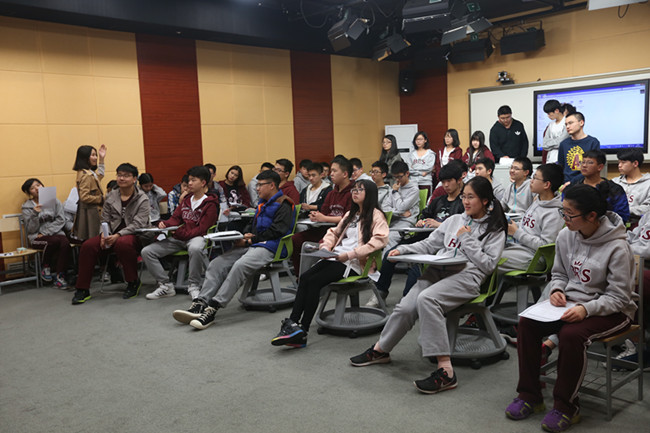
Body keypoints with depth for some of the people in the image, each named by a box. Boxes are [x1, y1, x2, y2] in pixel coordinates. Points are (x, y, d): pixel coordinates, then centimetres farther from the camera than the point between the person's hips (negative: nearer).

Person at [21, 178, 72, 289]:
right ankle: (45, 266, -9)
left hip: (55, 232, 2)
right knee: (54, 241, -36)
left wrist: (46, 232, -10)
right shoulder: (27, 207, 5)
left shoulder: (54, 201, 9)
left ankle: (60, 276, -24)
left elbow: (60, 220, 2)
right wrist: (35, 214, -18)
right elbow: (31, 229, -1)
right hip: (36, 237, -2)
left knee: (65, 243, -33)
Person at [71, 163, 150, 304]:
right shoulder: (111, 196, 13)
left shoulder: (142, 199, -3)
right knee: (87, 246, -19)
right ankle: (82, 290, -8)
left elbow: (138, 224, -13)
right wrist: (104, 234, -9)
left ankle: (133, 282, -17)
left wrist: (118, 235, -25)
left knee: (122, 244, -39)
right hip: (111, 235, 5)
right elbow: (105, 219, 13)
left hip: (134, 235, -5)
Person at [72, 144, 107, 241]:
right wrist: (100, 199, -11)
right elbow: (84, 197, -22)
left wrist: (101, 159, 29)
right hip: (89, 212, -10)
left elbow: (99, 175, 35)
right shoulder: (86, 175, -17)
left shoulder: (90, 172, 12)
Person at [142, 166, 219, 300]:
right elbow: (176, 218, 19)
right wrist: (164, 224, -5)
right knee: (147, 251, -9)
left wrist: (180, 233, -21)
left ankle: (193, 286, -25)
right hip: (178, 238, 7)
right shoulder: (186, 200, 19)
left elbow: (202, 229, -11)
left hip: (196, 237, -7)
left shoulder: (210, 204, -3)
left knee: (195, 248, -44)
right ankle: (166, 286, -7)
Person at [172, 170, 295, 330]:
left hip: (268, 247, -9)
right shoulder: (263, 203, 26)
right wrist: (244, 236, 5)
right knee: (217, 264, -10)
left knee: (239, 266, -34)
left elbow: (275, 231, -13)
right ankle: (199, 303, -21)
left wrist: (249, 241, -11)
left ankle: (212, 309, -38)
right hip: (250, 245, 9)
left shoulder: (283, 205, -4)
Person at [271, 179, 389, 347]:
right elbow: (334, 232, 33)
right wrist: (326, 246, 9)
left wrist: (349, 254, -18)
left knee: (314, 281, -25)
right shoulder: (350, 215, 28)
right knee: (305, 277, -19)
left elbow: (380, 240, -15)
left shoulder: (376, 215, 1)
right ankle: (292, 324, -25)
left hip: (354, 263, -7)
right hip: (336, 257, 7)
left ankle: (303, 331, -21)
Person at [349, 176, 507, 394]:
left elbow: (488, 265, -1)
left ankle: (445, 371, -35)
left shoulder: (495, 230, 9)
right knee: (406, 307, -18)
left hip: (466, 276, -5)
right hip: (438, 270, 5)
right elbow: (429, 244, 22)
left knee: (426, 298, -35)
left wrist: (467, 239, -3)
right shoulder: (454, 220, 23)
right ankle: (380, 350, 8)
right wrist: (403, 249, 7)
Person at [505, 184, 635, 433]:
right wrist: (557, 290, -8)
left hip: (610, 311, -6)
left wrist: (587, 309, -29)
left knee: (571, 334, -34)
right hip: (571, 302, 6)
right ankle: (529, 396, -3)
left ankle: (566, 406, -12)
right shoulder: (566, 236, -1)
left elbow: (619, 297, -16)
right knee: (527, 323, -17)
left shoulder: (617, 248, -18)